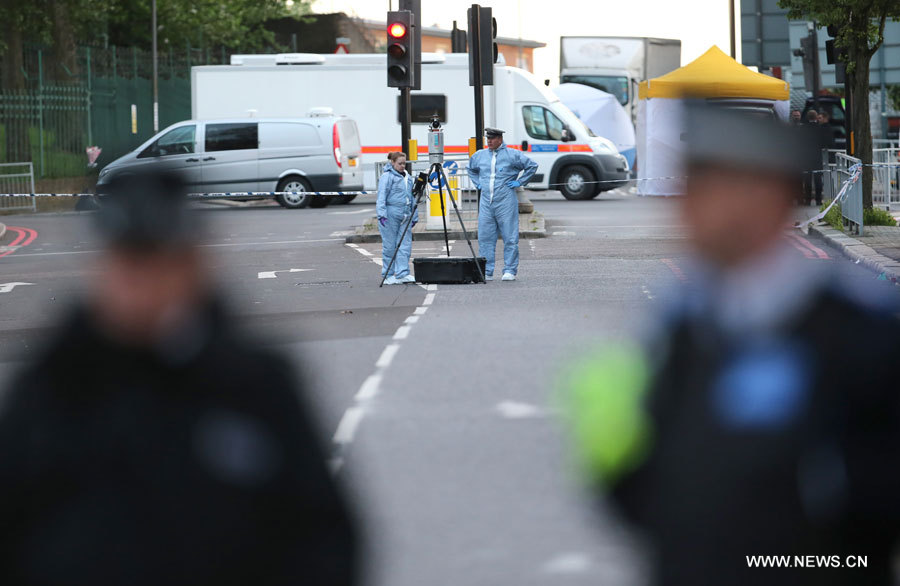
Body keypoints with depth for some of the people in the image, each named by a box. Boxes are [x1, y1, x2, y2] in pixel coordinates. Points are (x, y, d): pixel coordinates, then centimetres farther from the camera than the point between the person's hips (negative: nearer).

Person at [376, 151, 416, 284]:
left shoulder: (407, 177, 19)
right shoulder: (387, 177, -4)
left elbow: (411, 198, 26)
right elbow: (382, 196, -11)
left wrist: (414, 216, 23)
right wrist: (381, 213, -22)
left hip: (405, 216, 7)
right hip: (390, 215, -7)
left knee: (405, 245, -1)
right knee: (389, 246, -2)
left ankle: (402, 273, -1)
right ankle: (388, 276, 4)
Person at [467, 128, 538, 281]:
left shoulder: (512, 155, -2)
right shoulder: (479, 156, 11)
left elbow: (532, 166, 3)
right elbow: (471, 169, 31)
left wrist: (520, 182, -1)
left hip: (506, 202, -4)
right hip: (486, 202, 4)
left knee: (510, 238, -3)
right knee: (485, 237, 2)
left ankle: (510, 270, 2)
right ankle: (486, 272, 7)